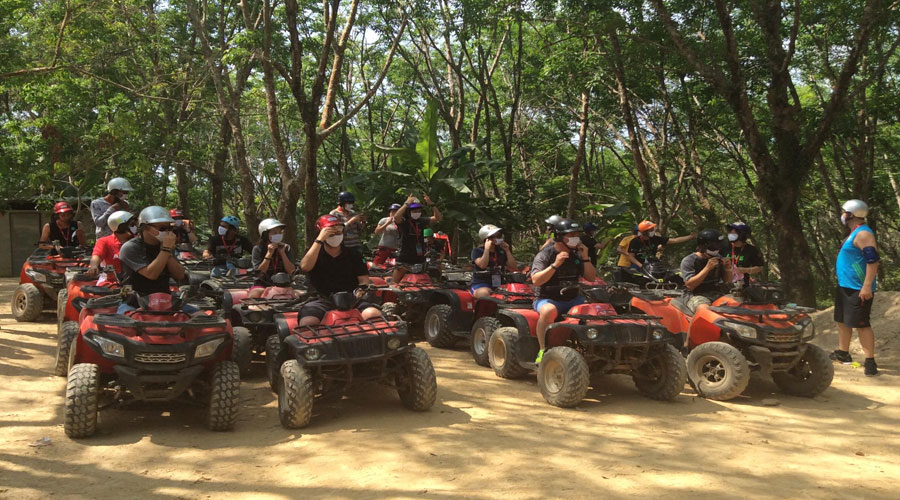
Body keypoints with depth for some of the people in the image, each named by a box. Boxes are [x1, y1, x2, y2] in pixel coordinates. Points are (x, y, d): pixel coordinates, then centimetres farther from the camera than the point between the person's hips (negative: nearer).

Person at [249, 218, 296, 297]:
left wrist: (282, 252, -15)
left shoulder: (286, 248, 2)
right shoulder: (258, 249, -4)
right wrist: (269, 253, -20)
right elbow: (259, 272, -13)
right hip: (262, 284, -1)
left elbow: (291, 271, -7)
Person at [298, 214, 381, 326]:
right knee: (307, 323, -35)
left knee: (374, 315, -30)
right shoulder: (314, 253, 16)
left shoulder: (353, 255, 19)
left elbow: (364, 280, 13)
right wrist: (319, 240, -10)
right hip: (322, 299, -1)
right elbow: (305, 267, -7)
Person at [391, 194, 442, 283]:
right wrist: (407, 203, -27)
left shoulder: (422, 221, 7)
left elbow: (437, 218, 1)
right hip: (404, 258, -5)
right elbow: (396, 217, -31)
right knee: (394, 283, -6)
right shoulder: (403, 221, -8)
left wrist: (431, 204, -12)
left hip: (419, 258, 5)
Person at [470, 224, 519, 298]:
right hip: (480, 284, -5)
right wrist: (487, 249, -15)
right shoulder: (477, 251, 0)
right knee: (484, 293, -39)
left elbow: (514, 267, 8)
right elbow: (482, 265, -19)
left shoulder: (501, 251, 14)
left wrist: (507, 250, 2)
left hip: (499, 285, 5)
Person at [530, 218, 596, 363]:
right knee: (549, 310, -39)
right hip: (548, 299, -5)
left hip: (572, 299, 5)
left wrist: (585, 258, -4)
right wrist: (555, 265, -27)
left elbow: (592, 278, 9)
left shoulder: (576, 255, 11)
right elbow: (536, 280, -21)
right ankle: (543, 350, -30)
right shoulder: (544, 255, -7)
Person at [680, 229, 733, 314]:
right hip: (695, 295, -5)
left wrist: (727, 269, -5)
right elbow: (690, 285, -15)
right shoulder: (688, 260, -5)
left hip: (715, 293, 6)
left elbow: (727, 281, 18)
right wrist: (707, 268, -21)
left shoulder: (718, 258, 12)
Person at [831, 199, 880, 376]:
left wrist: (867, 286, -29)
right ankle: (843, 353, 29)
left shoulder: (863, 234, -17)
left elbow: (873, 261, -24)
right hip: (845, 287, 11)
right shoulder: (853, 234, 15)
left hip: (858, 290, -11)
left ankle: (870, 361, -6)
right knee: (842, 321, 18)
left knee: (861, 324, -10)